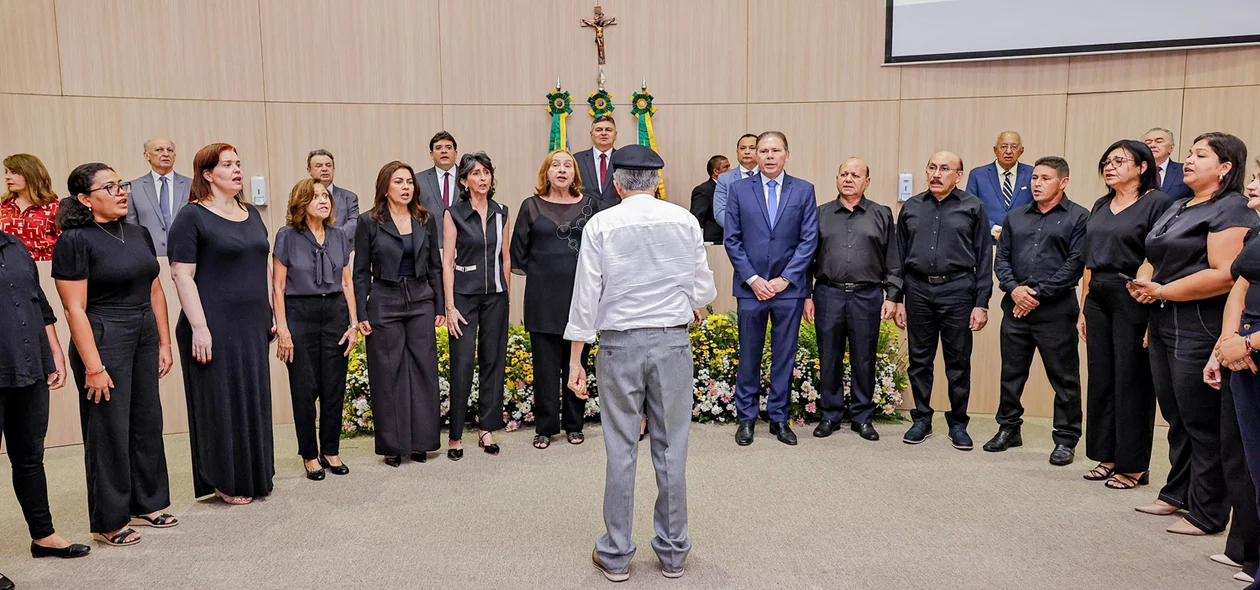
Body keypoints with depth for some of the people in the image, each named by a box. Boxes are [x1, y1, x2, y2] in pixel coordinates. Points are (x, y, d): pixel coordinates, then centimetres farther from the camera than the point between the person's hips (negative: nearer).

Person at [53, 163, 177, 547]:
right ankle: (109, 522, 15)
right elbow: (74, 309, -15)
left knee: (147, 423, 13)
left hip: (144, 339, 7)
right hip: (103, 341, -7)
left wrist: (164, 343, 9)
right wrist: (93, 367, -18)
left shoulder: (139, 234, 9)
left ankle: (146, 505, 28)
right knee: (109, 431, 2)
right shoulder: (74, 241, -11)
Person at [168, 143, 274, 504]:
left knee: (254, 400, 11)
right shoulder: (192, 217, -7)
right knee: (222, 403, 2)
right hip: (215, 328, -6)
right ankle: (225, 482, 14)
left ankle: (254, 475, 23)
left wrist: (271, 313, 14)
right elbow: (182, 275, -12)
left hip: (253, 326, 6)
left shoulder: (251, 214, 13)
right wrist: (198, 327, -18)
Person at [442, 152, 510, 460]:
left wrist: (506, 295, 10)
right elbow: (447, 262, -5)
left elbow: (506, 257, 12)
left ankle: (488, 429, 17)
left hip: (495, 295, 4)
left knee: (493, 360, 7)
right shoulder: (454, 213, -3)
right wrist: (450, 306, -10)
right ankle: (455, 435, 3)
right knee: (462, 363, -6)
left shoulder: (501, 212, 7)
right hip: (464, 294, -3)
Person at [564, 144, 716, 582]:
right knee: (671, 448, 9)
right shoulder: (686, 221, 1)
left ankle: (616, 555, 16)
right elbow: (703, 288, 4)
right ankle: (673, 552, 20)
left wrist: (575, 360, 2)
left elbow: (586, 295, -4)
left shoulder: (601, 225, -3)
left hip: (619, 343, -1)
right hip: (673, 341, 1)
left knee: (621, 450, 6)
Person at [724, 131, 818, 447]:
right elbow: (732, 240, 1)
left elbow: (809, 240, 0)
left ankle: (779, 418, 19)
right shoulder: (739, 189, 4)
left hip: (789, 287, 0)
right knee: (749, 356, 6)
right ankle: (747, 418, 18)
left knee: (785, 356, 7)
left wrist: (785, 279, -8)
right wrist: (753, 279, -8)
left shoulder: (804, 190, 4)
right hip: (751, 287, 0)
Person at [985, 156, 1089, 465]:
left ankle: (1066, 439, 13)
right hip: (1015, 308, 5)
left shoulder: (1078, 217, -1)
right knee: (1011, 372, 11)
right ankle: (1009, 428, 25)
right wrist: (1014, 289, -6)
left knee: (1064, 377, 2)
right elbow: (1001, 258, 11)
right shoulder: (1014, 217, 14)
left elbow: (1075, 264, -9)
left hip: (1055, 310, -4)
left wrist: (1038, 294, -12)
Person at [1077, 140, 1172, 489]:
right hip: (1098, 299, 7)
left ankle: (1133, 465, 11)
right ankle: (1107, 457, 21)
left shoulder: (1157, 202, -7)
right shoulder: (1101, 207, 14)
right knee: (1101, 381, 10)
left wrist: (1153, 314, -19)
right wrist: (1083, 309, 13)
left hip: (1133, 300, -7)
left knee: (1132, 383, 0)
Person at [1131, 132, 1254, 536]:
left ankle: (1208, 513, 12)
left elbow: (1224, 275, -21)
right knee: (1175, 418, 15)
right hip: (1165, 327, 8)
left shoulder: (1230, 209, -10)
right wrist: (1145, 285, -1)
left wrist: (1162, 291, -15)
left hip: (1200, 332, -8)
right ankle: (1177, 494, 28)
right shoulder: (1177, 208, 17)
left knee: (1202, 424, 1)